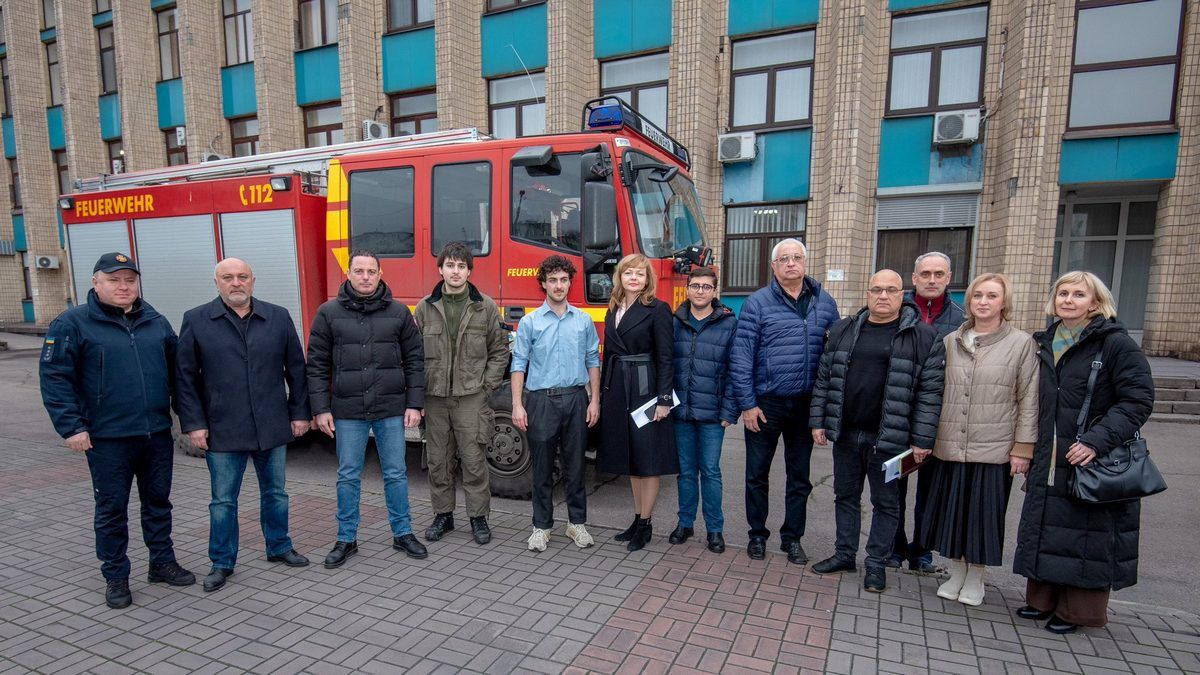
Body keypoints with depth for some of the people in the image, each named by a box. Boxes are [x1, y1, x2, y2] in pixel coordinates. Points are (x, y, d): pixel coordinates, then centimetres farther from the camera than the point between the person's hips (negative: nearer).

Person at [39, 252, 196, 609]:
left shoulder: (156, 322, 8)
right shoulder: (72, 324, -4)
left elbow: (176, 369, 14)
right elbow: (54, 377, -7)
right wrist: (71, 427, -12)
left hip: (157, 434, 4)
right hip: (107, 438, -4)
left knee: (158, 500, 15)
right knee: (112, 508, 8)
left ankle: (162, 563, 30)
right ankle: (115, 577, 23)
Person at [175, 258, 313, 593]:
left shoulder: (278, 317, 2)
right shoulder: (196, 321, -1)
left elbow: (296, 369, 5)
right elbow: (185, 377, 0)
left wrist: (300, 413, 3)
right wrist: (193, 424, -5)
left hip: (273, 428, 2)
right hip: (222, 432, -1)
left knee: (275, 493, 15)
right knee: (223, 501, 10)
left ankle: (279, 547, 33)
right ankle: (221, 563, 26)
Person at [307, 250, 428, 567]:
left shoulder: (398, 312, 2)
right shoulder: (329, 313, 1)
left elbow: (414, 360, 3)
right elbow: (317, 364, 2)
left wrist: (414, 404, -2)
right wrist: (321, 409, -3)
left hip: (391, 410, 0)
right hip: (347, 412, 0)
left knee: (396, 474, 9)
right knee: (348, 477, 10)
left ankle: (402, 533, 24)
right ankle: (346, 539, 26)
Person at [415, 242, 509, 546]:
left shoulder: (485, 307, 1)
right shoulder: (425, 308, 5)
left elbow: (499, 350, 4)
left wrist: (487, 385, -3)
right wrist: (419, 389, 0)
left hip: (471, 396, -2)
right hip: (435, 397, 2)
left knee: (474, 460, 3)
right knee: (438, 460, 11)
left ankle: (478, 517, 17)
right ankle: (443, 514, 27)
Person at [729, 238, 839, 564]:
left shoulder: (825, 303, 4)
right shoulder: (757, 303, -7)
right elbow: (740, 357, -9)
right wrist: (747, 404, -12)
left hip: (806, 404, 3)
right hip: (765, 403, -3)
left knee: (800, 476, 14)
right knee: (757, 474, 9)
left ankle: (792, 538, 30)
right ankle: (757, 535, 27)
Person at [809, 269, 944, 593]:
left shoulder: (923, 336, -5)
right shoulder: (843, 331, 6)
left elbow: (930, 392, -6)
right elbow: (824, 380, 9)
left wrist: (922, 440, -10)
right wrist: (818, 421, 5)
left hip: (889, 438, -3)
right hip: (845, 433, 4)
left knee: (886, 503, 10)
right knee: (846, 496, 15)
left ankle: (877, 563, 26)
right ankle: (845, 554, 31)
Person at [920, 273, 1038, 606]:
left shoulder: (1022, 343, -1)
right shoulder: (950, 341, 7)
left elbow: (1028, 400, -2)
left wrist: (1023, 448, -6)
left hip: (993, 450, -3)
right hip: (948, 447, 3)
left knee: (983, 514, 8)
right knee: (951, 511, 11)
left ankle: (975, 578, 28)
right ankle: (956, 572, 31)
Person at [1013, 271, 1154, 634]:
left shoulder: (1116, 343, -8)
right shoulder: (1044, 343, 10)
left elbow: (1138, 400, -13)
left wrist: (1097, 441, -23)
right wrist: (1029, 451, 13)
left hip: (1095, 463, -6)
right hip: (1049, 464, 6)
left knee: (1087, 537, 5)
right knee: (1044, 531, 12)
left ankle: (1079, 610, 20)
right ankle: (1043, 598, 27)